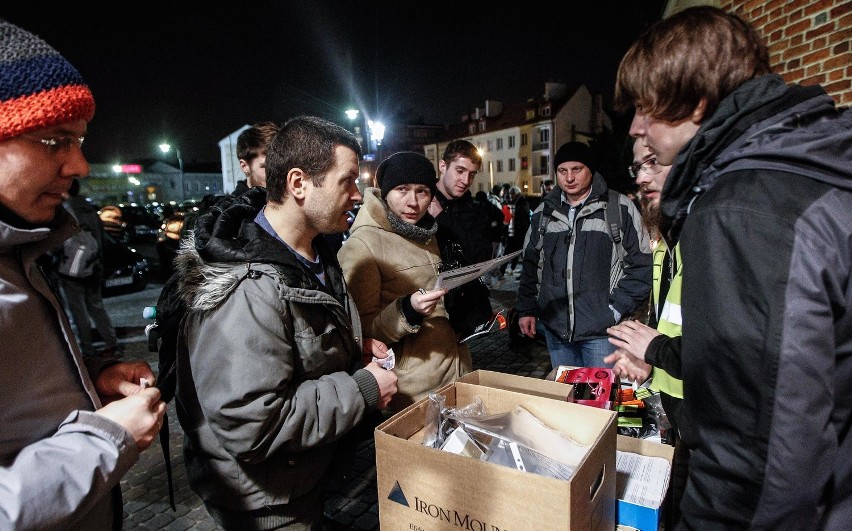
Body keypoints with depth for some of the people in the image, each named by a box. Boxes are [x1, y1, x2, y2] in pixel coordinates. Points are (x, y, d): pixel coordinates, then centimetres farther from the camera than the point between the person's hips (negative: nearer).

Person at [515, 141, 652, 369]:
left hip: (601, 330, -4)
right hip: (555, 327, 4)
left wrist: (617, 309, -8)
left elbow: (642, 263, -3)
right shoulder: (543, 213, 9)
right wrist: (526, 309, 10)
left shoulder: (620, 208, -4)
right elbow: (531, 263, 14)